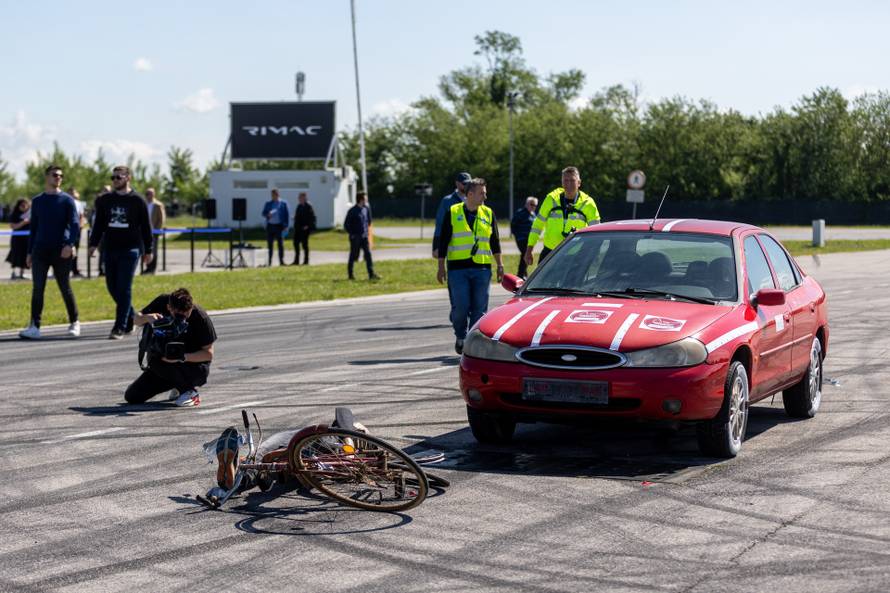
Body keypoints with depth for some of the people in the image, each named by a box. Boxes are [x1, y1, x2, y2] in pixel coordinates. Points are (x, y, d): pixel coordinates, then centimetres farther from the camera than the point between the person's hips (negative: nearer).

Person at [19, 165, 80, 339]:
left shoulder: (67, 200, 2)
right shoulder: (37, 201, 13)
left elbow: (74, 224, -6)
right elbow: (33, 228, 18)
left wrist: (70, 244, -22)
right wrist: (29, 252, 14)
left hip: (61, 251, -3)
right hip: (40, 250, 3)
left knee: (65, 288, 3)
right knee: (37, 289, -5)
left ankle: (74, 323, 16)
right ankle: (34, 327, -7)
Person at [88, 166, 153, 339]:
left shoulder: (137, 201, 1)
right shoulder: (105, 201, 11)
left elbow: (146, 227, 4)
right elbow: (99, 225, 15)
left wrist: (148, 250, 2)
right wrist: (93, 244, 3)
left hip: (130, 249, -5)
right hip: (110, 249, 5)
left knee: (124, 288, -9)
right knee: (112, 287, 6)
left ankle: (120, 327, -9)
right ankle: (131, 318, 24)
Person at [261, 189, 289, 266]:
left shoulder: (283, 204, 5)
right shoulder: (268, 204, 11)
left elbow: (286, 215, 4)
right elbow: (263, 213, 8)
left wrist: (285, 226, -4)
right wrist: (268, 215, -16)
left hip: (279, 226, -2)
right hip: (270, 226, 2)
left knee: (280, 244, -3)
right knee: (269, 244, 2)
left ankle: (281, 261, 3)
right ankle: (269, 262, 6)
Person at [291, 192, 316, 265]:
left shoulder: (308, 206, -12)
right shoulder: (299, 206, 13)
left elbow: (312, 217, -16)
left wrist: (308, 226, -18)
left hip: (304, 228, -8)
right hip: (298, 228, 8)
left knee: (304, 244, -2)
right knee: (296, 243, 7)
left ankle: (306, 261, 7)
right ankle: (296, 261, 13)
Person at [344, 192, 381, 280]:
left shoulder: (366, 209, 6)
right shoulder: (352, 211, -11)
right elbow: (346, 224, -8)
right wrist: (352, 234, -8)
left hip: (364, 236, 5)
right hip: (355, 237, -5)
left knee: (368, 254, -5)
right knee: (353, 256, 4)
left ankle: (371, 274, -8)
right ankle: (350, 274, 17)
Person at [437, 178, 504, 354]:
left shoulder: (488, 213, 11)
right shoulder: (453, 213, 3)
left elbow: (494, 241, 17)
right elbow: (443, 242, 6)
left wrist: (499, 265, 13)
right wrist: (441, 267, 3)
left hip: (482, 268, 2)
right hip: (458, 268, -2)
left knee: (479, 308, -1)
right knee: (460, 307, -7)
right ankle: (460, 337, 16)